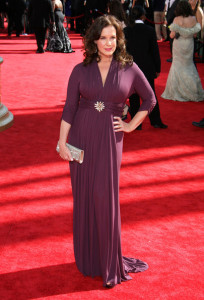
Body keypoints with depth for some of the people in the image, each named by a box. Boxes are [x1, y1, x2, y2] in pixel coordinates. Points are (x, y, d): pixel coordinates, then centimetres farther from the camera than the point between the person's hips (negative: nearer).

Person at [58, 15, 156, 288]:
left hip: (109, 140, -1)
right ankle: (87, 258, 24)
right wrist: (62, 141, -6)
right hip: (81, 137, 1)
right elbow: (69, 107, 0)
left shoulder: (129, 69, 1)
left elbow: (150, 99, 11)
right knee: (84, 197, 7)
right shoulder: (81, 70, 2)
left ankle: (109, 262, 14)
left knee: (106, 198, -2)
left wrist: (132, 125, 5)